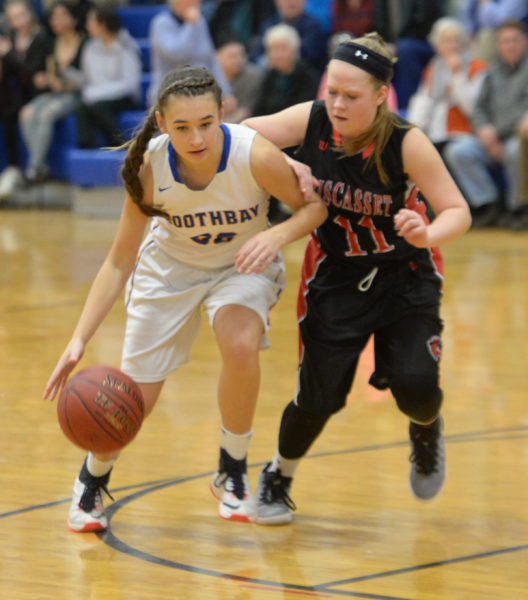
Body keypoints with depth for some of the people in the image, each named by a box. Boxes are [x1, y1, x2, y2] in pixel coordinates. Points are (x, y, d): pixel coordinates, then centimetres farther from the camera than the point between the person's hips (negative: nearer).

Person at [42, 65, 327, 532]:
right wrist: (79, 341, -26)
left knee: (241, 346, -32)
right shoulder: (149, 168, -28)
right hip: (170, 266, 1)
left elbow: (314, 205, -15)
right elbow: (119, 263, -18)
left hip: (244, 265, -1)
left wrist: (277, 235, -37)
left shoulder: (254, 155, -33)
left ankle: (233, 471, -6)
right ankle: (92, 479, 35)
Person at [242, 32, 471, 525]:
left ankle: (426, 430, 23)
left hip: (405, 276, -1)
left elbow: (458, 211, -23)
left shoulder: (406, 143, -25)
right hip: (336, 274, 1)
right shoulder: (312, 121, -20)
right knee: (319, 396, -4)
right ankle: (277, 479, 26)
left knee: (415, 386, -17)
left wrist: (427, 234, -45)